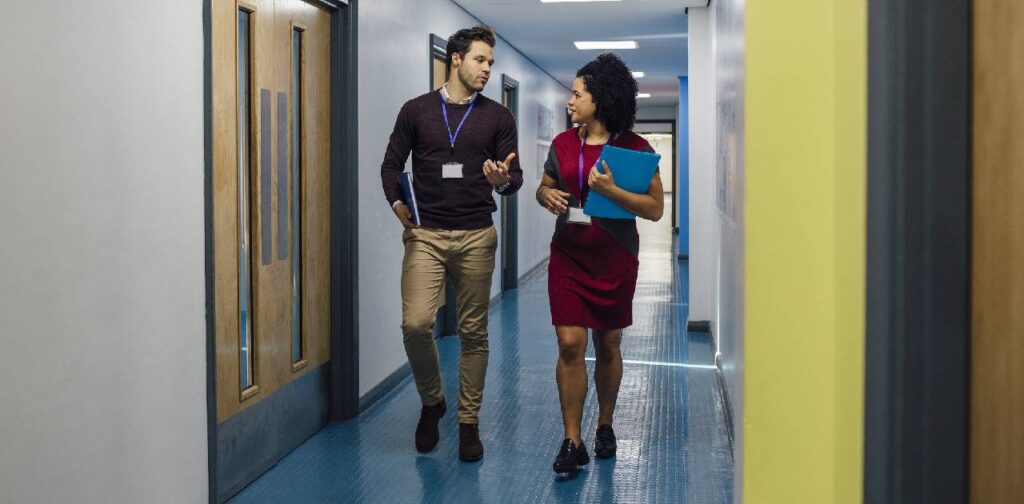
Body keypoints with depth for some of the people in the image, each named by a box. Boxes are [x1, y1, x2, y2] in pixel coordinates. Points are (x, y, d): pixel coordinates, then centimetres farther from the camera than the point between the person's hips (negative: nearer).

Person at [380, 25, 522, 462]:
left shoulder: (498, 117, 6)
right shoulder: (416, 110, 5)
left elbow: (515, 176, 2)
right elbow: (392, 164, 10)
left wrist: (503, 180, -21)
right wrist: (397, 201, -8)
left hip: (476, 237, 1)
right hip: (424, 234, -1)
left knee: (473, 332, 3)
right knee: (416, 323, -13)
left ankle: (469, 423, 17)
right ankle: (431, 401, 14)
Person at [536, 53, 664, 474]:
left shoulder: (635, 148, -6)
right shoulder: (562, 144, 5)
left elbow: (655, 209, -9)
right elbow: (544, 188, 19)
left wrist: (611, 190, -22)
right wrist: (546, 195, -5)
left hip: (614, 260, -2)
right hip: (568, 256, 2)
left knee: (608, 346, 10)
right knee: (569, 344, -6)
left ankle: (604, 426, 31)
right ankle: (572, 442, 1)